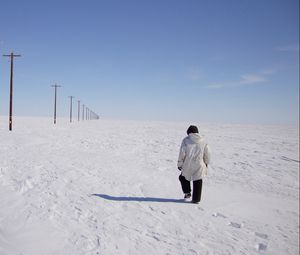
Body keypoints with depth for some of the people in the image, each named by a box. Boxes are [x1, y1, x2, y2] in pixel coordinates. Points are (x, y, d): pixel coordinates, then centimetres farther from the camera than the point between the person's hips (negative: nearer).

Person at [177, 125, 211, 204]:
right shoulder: (203, 141, 6)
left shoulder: (186, 140, -3)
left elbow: (182, 153, -7)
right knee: (197, 182, 10)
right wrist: (206, 163, 22)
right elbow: (207, 154, 7)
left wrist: (179, 164, 2)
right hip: (199, 166, 2)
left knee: (183, 177, 23)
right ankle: (196, 199, 13)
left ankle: (187, 192, 15)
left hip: (188, 165, -2)